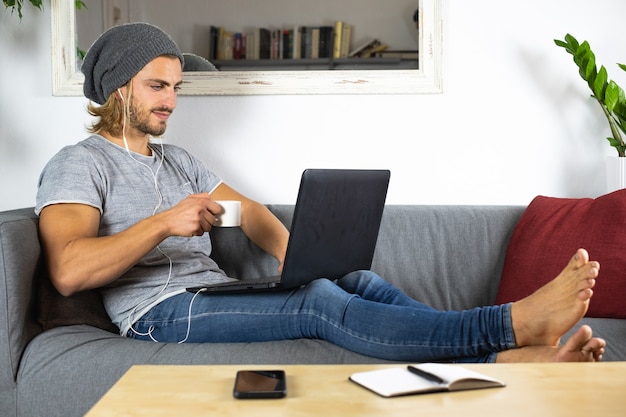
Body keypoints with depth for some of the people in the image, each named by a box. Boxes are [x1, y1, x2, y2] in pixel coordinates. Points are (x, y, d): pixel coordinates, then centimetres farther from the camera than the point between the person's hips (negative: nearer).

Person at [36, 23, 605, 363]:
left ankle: (513, 358, -29)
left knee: (359, 281, -16)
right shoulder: (79, 164, 0)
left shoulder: (176, 159, 25)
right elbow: (69, 270, -16)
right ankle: (516, 323, -35)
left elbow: (247, 210, 18)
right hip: (161, 312, -7)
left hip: (216, 294, 7)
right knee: (320, 302, -29)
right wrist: (163, 222, -22)